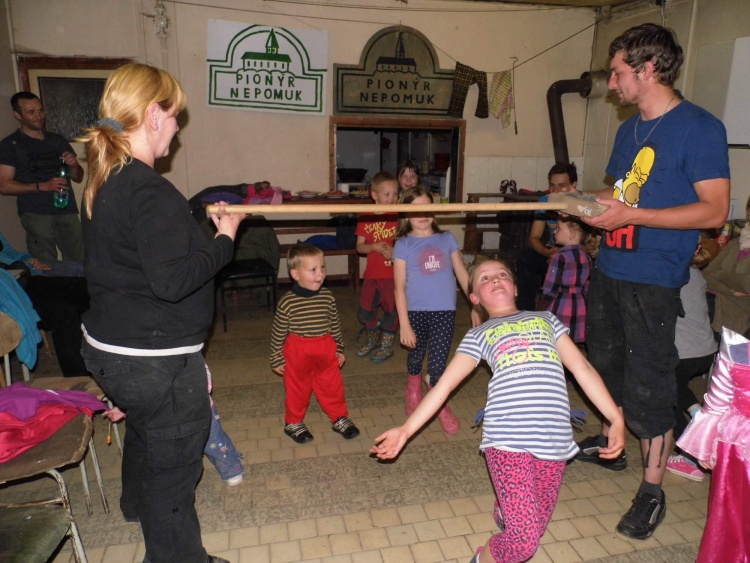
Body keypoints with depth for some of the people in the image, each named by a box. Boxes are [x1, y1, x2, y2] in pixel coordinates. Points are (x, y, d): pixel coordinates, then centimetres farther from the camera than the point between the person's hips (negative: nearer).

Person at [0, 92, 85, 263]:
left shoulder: (58, 141, 17)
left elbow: (78, 178, 20)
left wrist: (74, 166, -3)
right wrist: (43, 186, -16)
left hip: (68, 211, 4)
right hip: (36, 215, -4)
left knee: (80, 264, -1)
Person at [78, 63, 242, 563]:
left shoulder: (105, 179, 6)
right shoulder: (149, 190, -25)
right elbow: (172, 280, -30)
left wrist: (203, 225, 9)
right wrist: (224, 238, -18)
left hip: (111, 346, 11)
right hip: (155, 360, -11)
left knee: (143, 430, 35)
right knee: (174, 464, 9)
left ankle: (137, 502, 62)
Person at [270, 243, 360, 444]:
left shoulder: (327, 296, -6)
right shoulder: (287, 302, -16)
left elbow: (335, 325, 6)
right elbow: (278, 332, -7)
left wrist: (339, 349, 10)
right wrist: (276, 359, -2)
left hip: (325, 348, 3)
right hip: (297, 351, -3)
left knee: (333, 386, 13)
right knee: (297, 389, 13)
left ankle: (339, 418, 33)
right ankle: (293, 422, 34)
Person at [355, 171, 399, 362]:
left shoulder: (398, 217, -6)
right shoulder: (365, 218, 0)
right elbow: (359, 246, 1)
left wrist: (395, 251, -21)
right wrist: (374, 247, -17)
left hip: (393, 274, -2)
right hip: (371, 273, 3)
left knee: (391, 310, 7)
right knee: (364, 312, 10)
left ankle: (387, 346, 28)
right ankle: (372, 339, 38)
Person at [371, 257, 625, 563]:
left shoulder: (545, 318, 23)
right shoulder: (478, 335, 15)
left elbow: (582, 367, 17)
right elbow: (443, 385, 11)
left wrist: (615, 418, 8)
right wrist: (406, 429, 4)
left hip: (554, 438, 3)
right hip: (507, 438, -2)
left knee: (535, 528, 11)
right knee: (525, 538, -7)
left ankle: (504, 511, 45)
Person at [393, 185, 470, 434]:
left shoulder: (446, 239, 4)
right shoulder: (403, 244, -4)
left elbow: (463, 274, 7)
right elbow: (399, 286, -6)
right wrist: (404, 324, -10)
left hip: (444, 312, 1)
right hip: (416, 311, 0)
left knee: (438, 363, 0)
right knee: (416, 356, 18)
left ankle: (441, 406, 27)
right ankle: (413, 394, 49)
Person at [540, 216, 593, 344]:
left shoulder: (560, 257, -15)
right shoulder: (586, 256, 7)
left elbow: (550, 290, -14)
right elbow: (586, 287, 11)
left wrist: (542, 312, -3)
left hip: (560, 310, -7)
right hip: (580, 309, 7)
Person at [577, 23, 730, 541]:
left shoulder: (700, 128, -12)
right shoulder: (629, 129, 12)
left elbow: (715, 210, -16)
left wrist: (631, 215, -22)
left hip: (652, 280, -8)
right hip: (608, 269, 8)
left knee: (648, 385, 0)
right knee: (607, 362, 20)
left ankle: (652, 491, 18)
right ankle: (609, 444, 42)